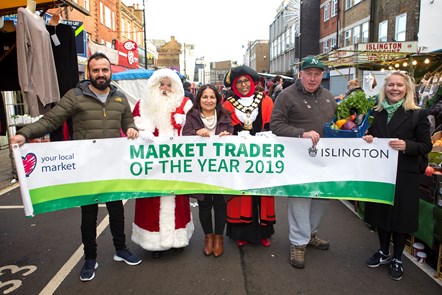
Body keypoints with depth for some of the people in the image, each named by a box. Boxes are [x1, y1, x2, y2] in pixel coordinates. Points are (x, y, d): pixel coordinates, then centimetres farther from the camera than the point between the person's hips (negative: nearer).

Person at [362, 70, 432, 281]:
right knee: (381, 212, 13)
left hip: (404, 175, -3)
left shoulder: (417, 115, -5)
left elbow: (426, 146, -5)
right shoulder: (377, 112, 6)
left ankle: (397, 259, 27)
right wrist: (367, 140, -7)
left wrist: (406, 145, -23)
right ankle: (384, 252, 34)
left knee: (400, 215, 7)